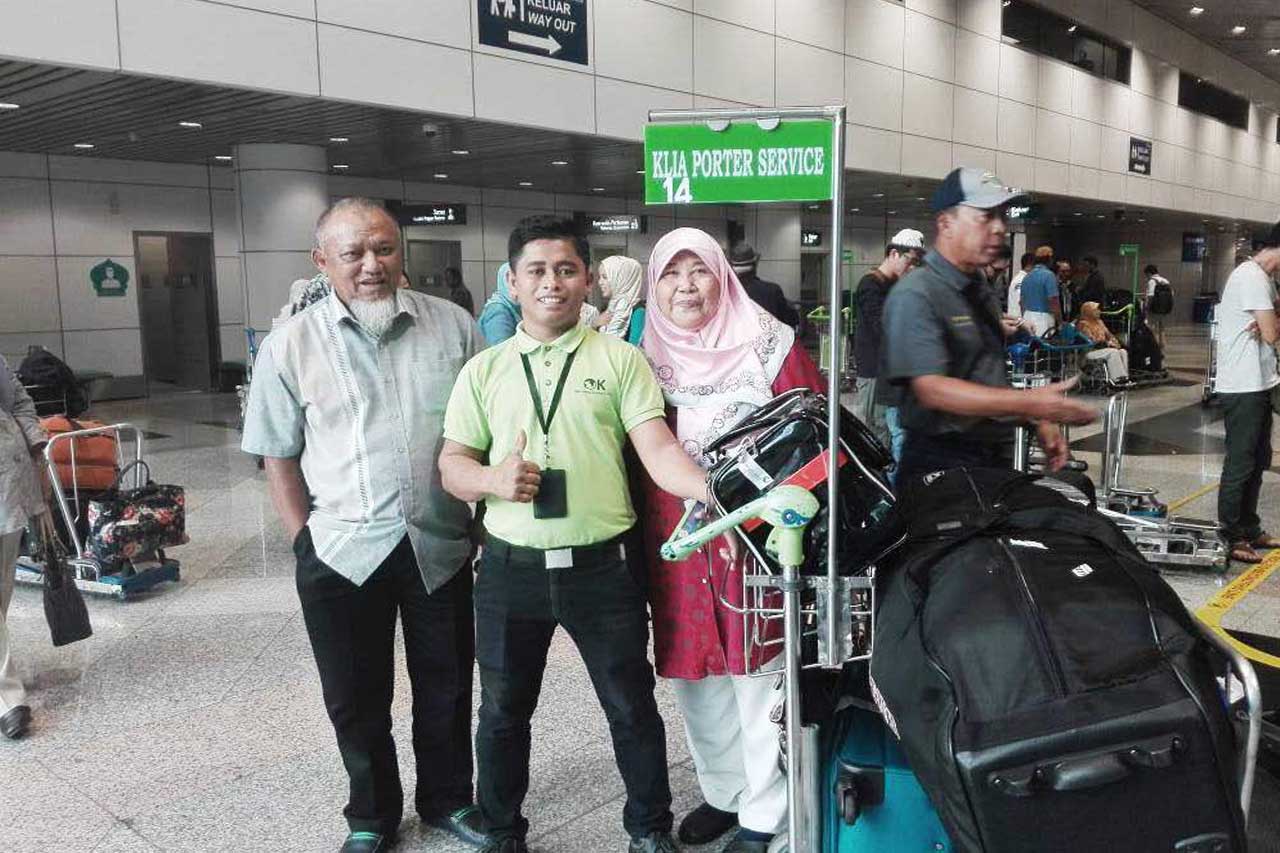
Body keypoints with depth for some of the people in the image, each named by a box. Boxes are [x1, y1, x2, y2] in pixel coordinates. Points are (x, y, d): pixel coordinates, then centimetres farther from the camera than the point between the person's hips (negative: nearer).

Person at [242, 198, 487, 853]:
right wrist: (305, 537, -2)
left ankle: (448, 800, 38)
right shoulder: (289, 347, -2)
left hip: (440, 545, 1)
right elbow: (278, 455, 4)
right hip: (341, 553, -1)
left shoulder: (453, 326, 0)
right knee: (355, 699, 12)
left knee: (446, 686, 15)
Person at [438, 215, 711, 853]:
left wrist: (714, 494, -28)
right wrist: (493, 479, -17)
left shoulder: (620, 359, -1)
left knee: (632, 706, 12)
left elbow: (658, 449, -10)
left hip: (603, 565, -1)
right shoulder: (484, 369, 5)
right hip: (510, 568, 2)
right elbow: (452, 465, 5)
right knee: (503, 712, 16)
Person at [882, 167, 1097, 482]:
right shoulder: (915, 295, -16)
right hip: (941, 460, -9)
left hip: (997, 455, 9)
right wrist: (1030, 403, -31)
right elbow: (932, 389, -26)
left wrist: (1039, 423, 9)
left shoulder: (982, 291, 16)